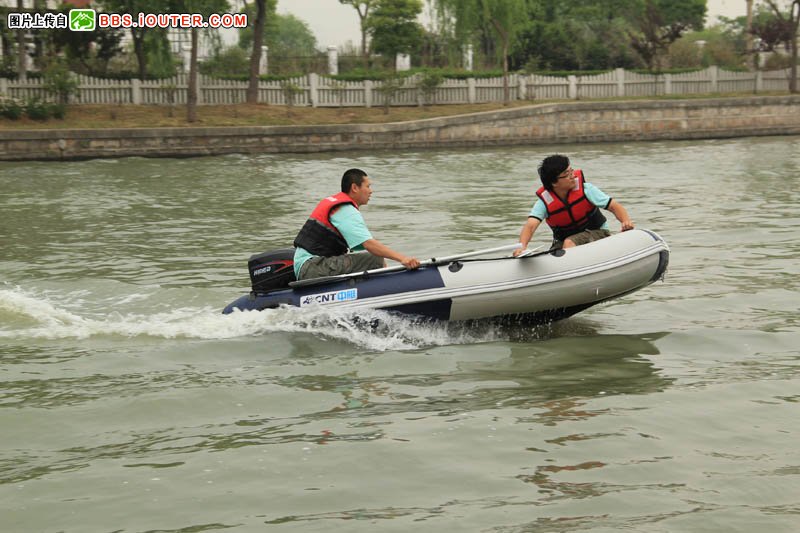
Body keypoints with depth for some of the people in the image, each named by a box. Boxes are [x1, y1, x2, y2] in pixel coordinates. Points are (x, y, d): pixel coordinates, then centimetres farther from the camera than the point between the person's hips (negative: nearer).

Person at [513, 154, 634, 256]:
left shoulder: (584, 188, -16)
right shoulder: (544, 202, -15)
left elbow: (614, 205, -14)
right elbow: (530, 226, -28)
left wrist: (626, 221, -35)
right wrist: (522, 246, -50)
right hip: (562, 241, 2)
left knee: (569, 243, -32)